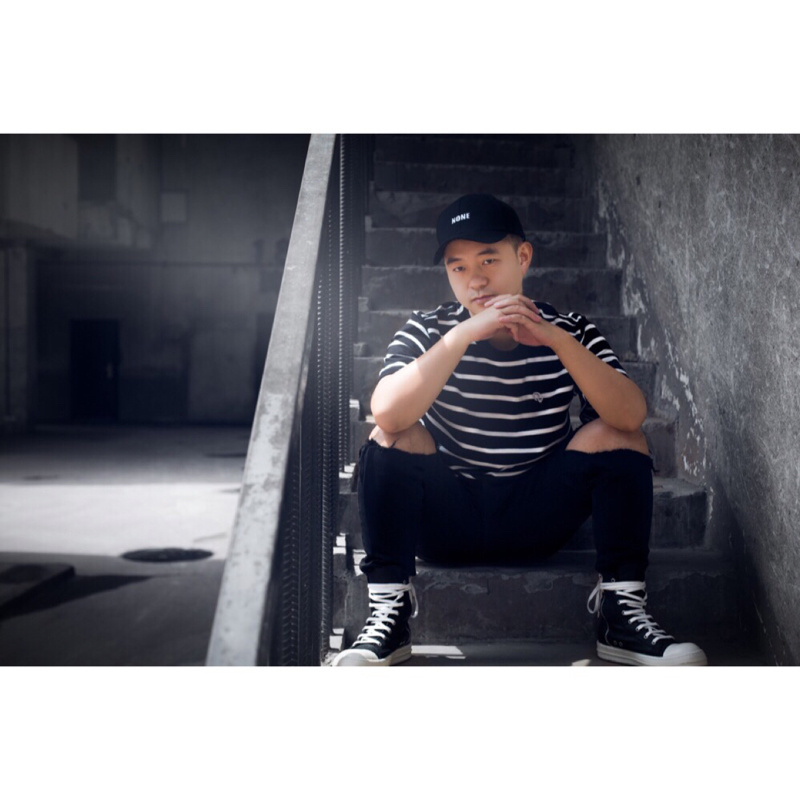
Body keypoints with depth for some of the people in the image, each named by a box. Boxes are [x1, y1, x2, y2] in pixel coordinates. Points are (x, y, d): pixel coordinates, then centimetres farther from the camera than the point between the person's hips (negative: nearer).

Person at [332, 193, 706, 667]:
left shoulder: (570, 332, -4)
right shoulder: (428, 332, -7)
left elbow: (632, 415, -21)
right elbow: (388, 415, -27)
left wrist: (558, 340, -31)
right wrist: (465, 334, -32)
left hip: (539, 518, 1)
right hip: (447, 517, -1)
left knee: (616, 435, -17)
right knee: (392, 439, -25)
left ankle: (622, 612, -13)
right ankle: (388, 613, -21)